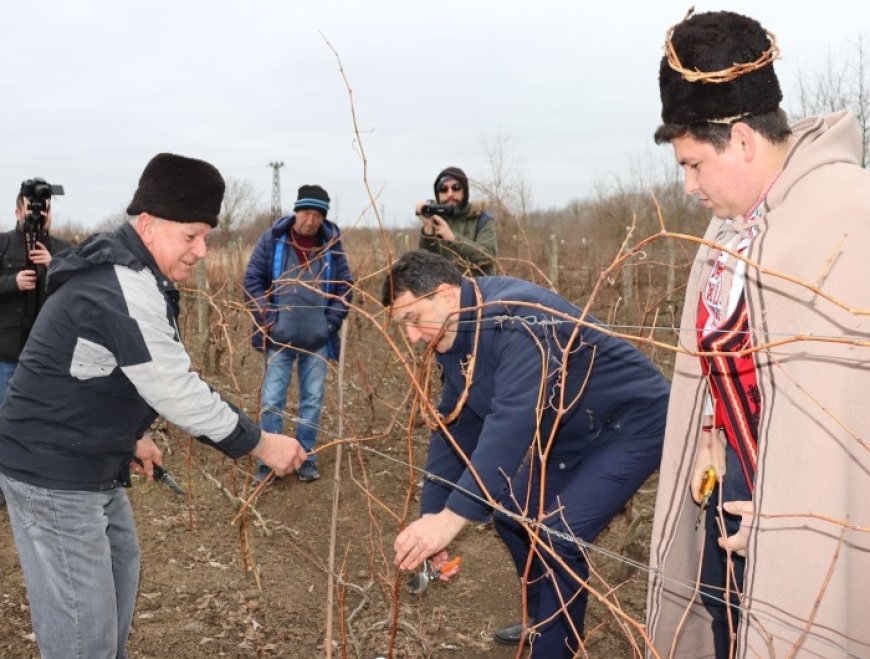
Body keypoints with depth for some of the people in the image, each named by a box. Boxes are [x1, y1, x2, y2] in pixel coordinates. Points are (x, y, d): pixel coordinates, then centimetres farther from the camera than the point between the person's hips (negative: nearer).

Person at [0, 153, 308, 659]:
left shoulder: (121, 273, 10)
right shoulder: (127, 289, -25)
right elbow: (177, 391, -24)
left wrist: (131, 437, 19)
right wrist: (259, 444, -15)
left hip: (88, 463, 11)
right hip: (54, 473, -11)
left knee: (120, 567, 27)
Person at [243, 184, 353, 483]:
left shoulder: (332, 243, 1)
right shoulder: (273, 238, -3)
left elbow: (345, 287, 6)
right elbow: (252, 279, -1)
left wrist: (332, 322, -3)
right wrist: (267, 318, -8)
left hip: (317, 339, 1)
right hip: (279, 336, -1)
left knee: (313, 400, 9)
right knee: (271, 400, 1)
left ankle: (307, 459, 21)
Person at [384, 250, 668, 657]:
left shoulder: (517, 320, -33)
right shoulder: (455, 338, -2)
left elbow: (513, 422, -42)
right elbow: (454, 428, 2)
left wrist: (452, 517, -46)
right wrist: (430, 515, -5)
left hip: (631, 424, -9)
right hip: (570, 432, 9)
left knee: (558, 538, -19)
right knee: (511, 512, 13)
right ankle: (546, 621, 33)